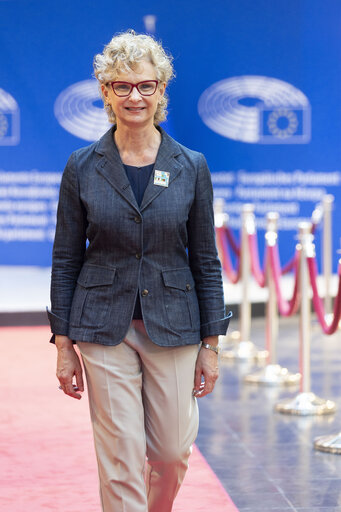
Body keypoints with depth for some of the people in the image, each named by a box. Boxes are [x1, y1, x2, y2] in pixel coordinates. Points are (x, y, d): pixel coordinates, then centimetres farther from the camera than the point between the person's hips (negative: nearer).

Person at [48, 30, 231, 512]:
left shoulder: (191, 167, 1)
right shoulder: (82, 168, -1)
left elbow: (206, 260, 4)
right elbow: (66, 260, 2)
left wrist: (211, 344, 1)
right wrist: (64, 345, -2)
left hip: (173, 327, 1)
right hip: (105, 330, -1)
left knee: (173, 452, 9)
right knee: (121, 462, -1)